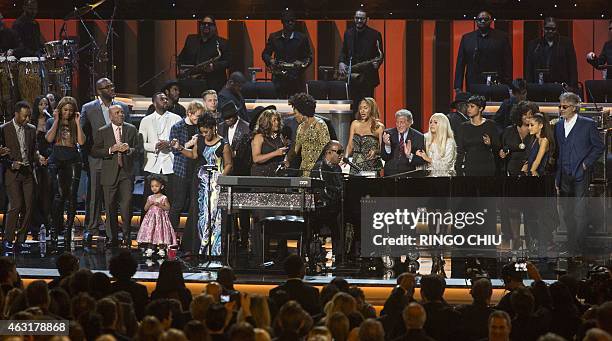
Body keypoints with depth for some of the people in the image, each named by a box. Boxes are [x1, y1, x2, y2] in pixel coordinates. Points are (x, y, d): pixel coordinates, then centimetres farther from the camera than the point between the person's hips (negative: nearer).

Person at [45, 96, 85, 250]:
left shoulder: (76, 124, 12)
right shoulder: (52, 122, 11)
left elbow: (81, 142, -3)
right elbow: (49, 138, -7)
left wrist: (78, 123, -3)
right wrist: (57, 121, -4)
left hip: (73, 162, 2)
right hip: (56, 162, -2)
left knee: (72, 196, -5)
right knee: (60, 195, -16)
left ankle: (68, 229, 0)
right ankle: (56, 228, -8)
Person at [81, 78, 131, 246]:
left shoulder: (123, 107, 9)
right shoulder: (88, 108, 1)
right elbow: (82, 134, 4)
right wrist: (86, 156, -1)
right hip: (97, 161, -2)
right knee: (94, 195, -3)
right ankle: (90, 229, 2)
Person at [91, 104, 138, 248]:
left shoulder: (131, 130, 9)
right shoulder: (102, 132, 5)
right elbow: (94, 152, 0)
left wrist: (129, 149, -11)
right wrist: (111, 150, -13)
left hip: (126, 173, 0)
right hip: (110, 174, 0)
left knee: (126, 206, -11)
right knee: (111, 208, 3)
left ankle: (127, 237, 2)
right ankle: (113, 238, 11)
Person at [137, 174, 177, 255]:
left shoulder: (164, 198, -2)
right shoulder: (150, 198, 8)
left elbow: (168, 208, -6)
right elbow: (145, 208, 9)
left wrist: (159, 205, -17)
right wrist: (149, 204, -10)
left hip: (161, 217, -3)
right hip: (151, 217, 3)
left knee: (160, 232, -6)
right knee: (150, 231, -2)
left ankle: (161, 249, 2)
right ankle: (150, 248, 5)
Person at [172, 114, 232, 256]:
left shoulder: (223, 145, -7)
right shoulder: (199, 140, 8)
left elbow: (228, 164, -4)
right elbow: (194, 155, 20)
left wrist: (222, 177, -16)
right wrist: (180, 148, 9)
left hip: (216, 180, -5)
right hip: (201, 180, 5)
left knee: (214, 212, -8)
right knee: (200, 212, 5)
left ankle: (214, 248, -2)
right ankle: (200, 246, 11)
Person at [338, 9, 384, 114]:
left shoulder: (375, 34, 2)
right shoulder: (348, 33, 13)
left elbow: (380, 55, 3)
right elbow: (343, 51, 16)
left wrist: (377, 62, -18)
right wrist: (341, 62, -3)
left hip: (367, 76, -3)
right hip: (351, 76, 3)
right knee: (353, 105, 3)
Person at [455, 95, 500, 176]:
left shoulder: (490, 125, 1)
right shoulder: (465, 126, 8)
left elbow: (497, 149, 2)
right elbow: (460, 151, 8)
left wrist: (490, 144, -20)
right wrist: (459, 172, 1)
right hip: (469, 168, 2)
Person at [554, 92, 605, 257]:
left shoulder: (588, 124, -5)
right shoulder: (558, 126, 11)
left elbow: (599, 147, 0)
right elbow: (557, 151, 14)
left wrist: (586, 163, -8)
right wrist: (557, 178, 10)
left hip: (581, 175, -5)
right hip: (564, 178, 5)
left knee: (579, 214, -8)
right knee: (567, 214, 9)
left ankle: (577, 248, -4)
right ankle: (570, 248, 18)